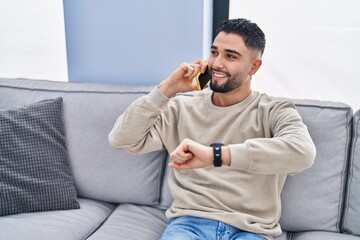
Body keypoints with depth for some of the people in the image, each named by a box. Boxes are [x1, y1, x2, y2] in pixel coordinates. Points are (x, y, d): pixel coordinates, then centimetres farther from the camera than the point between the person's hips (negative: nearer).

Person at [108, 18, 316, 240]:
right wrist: (168, 89, -2)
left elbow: (303, 152, -23)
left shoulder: (274, 112, 0)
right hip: (189, 222, 1)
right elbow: (121, 139, 3)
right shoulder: (183, 108, 10)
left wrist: (214, 154, -30)